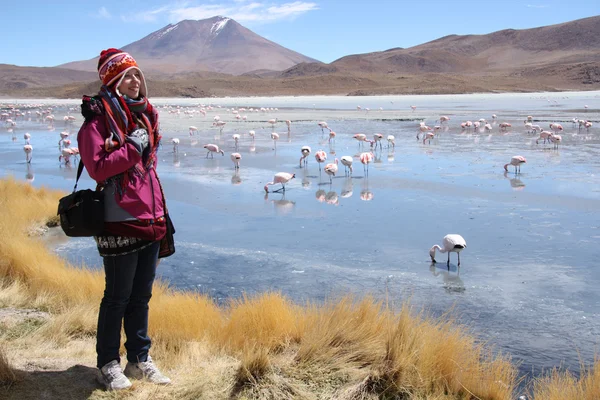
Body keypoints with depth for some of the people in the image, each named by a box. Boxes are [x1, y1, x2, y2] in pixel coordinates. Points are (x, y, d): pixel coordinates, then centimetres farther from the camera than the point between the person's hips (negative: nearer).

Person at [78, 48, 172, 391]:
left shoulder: (143, 114, 14)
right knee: (118, 297, 4)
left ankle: (140, 360, 26)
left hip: (151, 219, 7)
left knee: (141, 295, 14)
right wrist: (132, 146, -17)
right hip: (120, 223, -7)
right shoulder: (99, 119, -10)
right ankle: (108, 364, 19)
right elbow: (97, 167, -20)